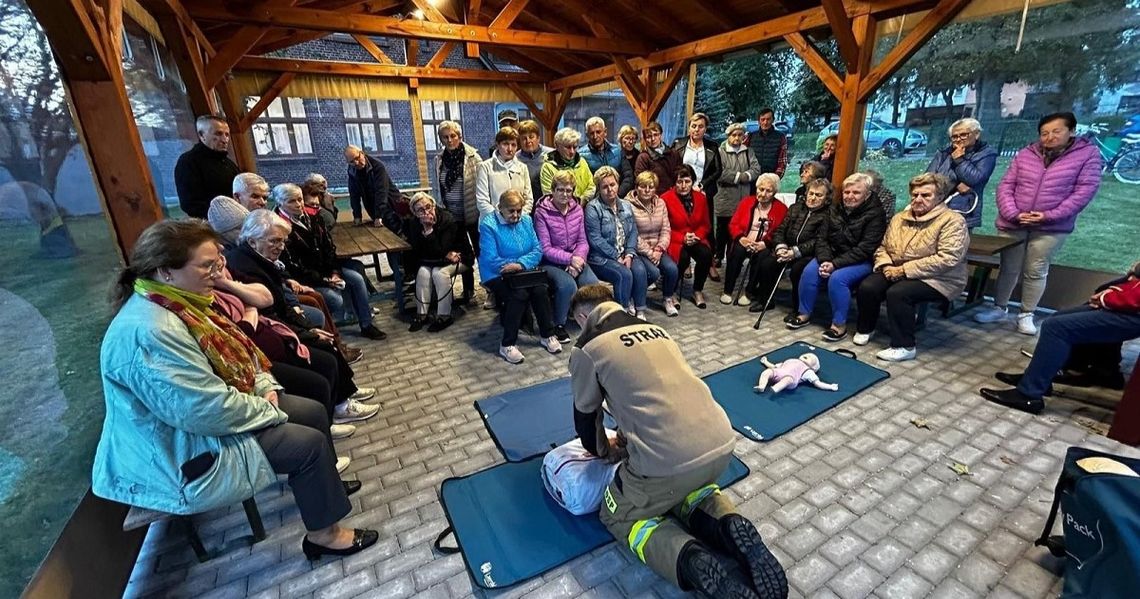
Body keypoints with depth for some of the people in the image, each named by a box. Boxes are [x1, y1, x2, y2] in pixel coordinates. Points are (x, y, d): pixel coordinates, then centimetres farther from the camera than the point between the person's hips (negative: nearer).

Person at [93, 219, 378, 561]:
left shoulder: (177, 304, 1)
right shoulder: (150, 331, -32)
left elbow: (233, 353, 12)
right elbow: (208, 410, -32)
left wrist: (265, 386, -3)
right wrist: (269, 409, -17)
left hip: (202, 414, 10)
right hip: (186, 449, -10)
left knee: (313, 412, 9)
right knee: (309, 443, -14)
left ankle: (322, 485, 33)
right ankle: (324, 535, 6)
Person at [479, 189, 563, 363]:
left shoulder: (526, 220, 7)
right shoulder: (488, 225, -10)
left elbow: (537, 249, -1)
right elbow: (491, 260, -17)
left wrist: (520, 264, -20)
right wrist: (516, 265, -14)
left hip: (524, 272, 5)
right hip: (497, 276, -4)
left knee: (540, 289, -23)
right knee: (519, 294, -30)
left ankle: (547, 335, -5)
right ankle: (507, 344, -17)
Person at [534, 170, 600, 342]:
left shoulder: (577, 209, 7)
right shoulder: (542, 212, -9)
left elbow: (583, 242, 5)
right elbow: (545, 249, -12)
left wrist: (578, 259, -15)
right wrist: (570, 259, -21)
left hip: (575, 259, 4)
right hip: (550, 262, -4)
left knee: (593, 284, -22)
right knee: (568, 285, -32)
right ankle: (559, 325, -6)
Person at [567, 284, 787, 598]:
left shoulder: (586, 348, 3)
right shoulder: (655, 329, 20)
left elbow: (585, 416, 15)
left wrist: (604, 451, 36)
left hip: (667, 459, -6)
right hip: (722, 443, 7)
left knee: (617, 516, 23)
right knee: (689, 484, 39)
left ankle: (694, 564, -1)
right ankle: (731, 529, 11)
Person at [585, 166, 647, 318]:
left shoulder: (626, 206, 13)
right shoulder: (593, 208, -6)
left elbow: (633, 232, 8)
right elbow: (596, 240, -14)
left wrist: (629, 254, -9)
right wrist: (617, 257, -15)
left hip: (625, 254, 5)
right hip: (601, 257, -5)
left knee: (639, 270, -23)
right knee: (624, 274, -28)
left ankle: (639, 311, -13)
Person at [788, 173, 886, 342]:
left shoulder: (875, 214, -11)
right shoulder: (835, 209, 6)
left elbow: (865, 249, -19)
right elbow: (822, 239, 2)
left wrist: (835, 264, -26)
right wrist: (825, 260, -17)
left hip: (862, 262, -5)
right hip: (833, 256, 5)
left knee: (838, 277, -32)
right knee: (809, 271, -20)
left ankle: (839, 324, -16)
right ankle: (804, 314, -4)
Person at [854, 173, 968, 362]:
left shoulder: (953, 221, -10)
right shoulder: (899, 218, 11)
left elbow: (948, 259, -21)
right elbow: (883, 247, 15)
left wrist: (903, 269, -23)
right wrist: (885, 266, -8)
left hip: (936, 279, -5)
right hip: (897, 273, 6)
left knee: (898, 293, -32)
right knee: (867, 287, -21)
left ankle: (904, 346, -17)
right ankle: (865, 329, 3)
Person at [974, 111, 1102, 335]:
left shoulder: (1088, 153, 1)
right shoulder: (1026, 154, 6)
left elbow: (1085, 191, -5)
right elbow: (1005, 186, 2)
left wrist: (1049, 216, -16)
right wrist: (1013, 214, -12)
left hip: (1051, 228, -1)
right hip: (1013, 224, 2)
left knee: (1035, 272, 5)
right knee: (1008, 268, 9)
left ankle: (1026, 315, 17)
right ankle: (999, 309, 21)